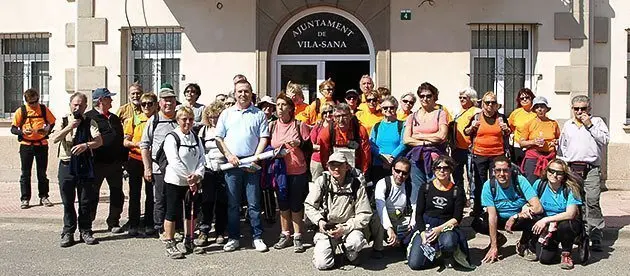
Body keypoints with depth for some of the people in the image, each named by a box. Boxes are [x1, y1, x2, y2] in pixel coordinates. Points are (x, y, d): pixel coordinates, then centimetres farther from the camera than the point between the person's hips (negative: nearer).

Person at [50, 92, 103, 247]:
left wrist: (86, 145, -27)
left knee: (86, 201, 4)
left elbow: (99, 141, -8)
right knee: (67, 202, 5)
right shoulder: (63, 121, 8)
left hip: (85, 165, 0)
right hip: (67, 165, 0)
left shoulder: (89, 122, 5)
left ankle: (85, 231, 16)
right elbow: (54, 139, -8)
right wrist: (70, 126, -18)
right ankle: (68, 233, 15)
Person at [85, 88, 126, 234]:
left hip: (115, 162, 6)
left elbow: (121, 138, 20)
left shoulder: (114, 118, 17)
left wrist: (124, 158, 15)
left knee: (117, 194, 10)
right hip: (97, 163, -6)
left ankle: (113, 223, 21)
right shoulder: (89, 117, -5)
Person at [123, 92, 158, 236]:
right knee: (134, 193, 6)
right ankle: (133, 225, 15)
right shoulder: (134, 120, 2)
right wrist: (137, 144, -16)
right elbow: (125, 142, 2)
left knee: (151, 193, 6)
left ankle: (149, 224, 17)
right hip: (135, 160, 0)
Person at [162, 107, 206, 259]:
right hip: (175, 181, -6)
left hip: (193, 182, 6)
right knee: (173, 213, 1)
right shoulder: (172, 137, -10)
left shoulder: (196, 138, 9)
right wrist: (189, 177, -20)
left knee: (192, 213, 12)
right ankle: (170, 244, 12)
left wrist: (197, 175, -13)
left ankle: (189, 241, 27)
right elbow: (174, 162, -18)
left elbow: (201, 159, 4)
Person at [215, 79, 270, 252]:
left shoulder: (259, 114, 8)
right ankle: (233, 238, 15)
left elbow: (264, 138, 3)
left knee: (254, 203, 1)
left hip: (252, 164, -1)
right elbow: (219, 138, 9)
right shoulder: (226, 114, 12)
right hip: (232, 163, 1)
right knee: (232, 203, 6)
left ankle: (257, 238, 9)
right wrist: (228, 155, -6)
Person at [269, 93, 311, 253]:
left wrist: (299, 143, -17)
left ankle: (297, 238, 12)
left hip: (298, 171, -3)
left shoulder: (299, 125, -2)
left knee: (296, 205, 2)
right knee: (283, 205, 11)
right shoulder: (272, 126, 7)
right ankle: (285, 235, 23)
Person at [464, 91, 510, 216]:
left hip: (497, 155, 0)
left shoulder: (501, 117, 8)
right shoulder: (476, 117, 5)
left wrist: (506, 129, -4)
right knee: (479, 183, 5)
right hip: (479, 155, 0)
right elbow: (466, 132, 10)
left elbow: (507, 135, 17)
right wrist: (472, 127, -9)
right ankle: (477, 209, 15)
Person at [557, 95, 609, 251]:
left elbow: (605, 140, -4)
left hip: (591, 168, -3)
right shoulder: (568, 126, 21)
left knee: (592, 201, -12)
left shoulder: (596, 121, 10)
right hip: (571, 168, 4)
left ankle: (596, 238, -9)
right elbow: (562, 147, 24)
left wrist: (590, 125, -6)